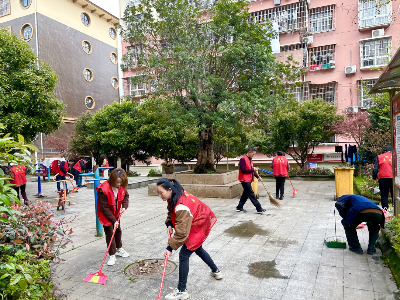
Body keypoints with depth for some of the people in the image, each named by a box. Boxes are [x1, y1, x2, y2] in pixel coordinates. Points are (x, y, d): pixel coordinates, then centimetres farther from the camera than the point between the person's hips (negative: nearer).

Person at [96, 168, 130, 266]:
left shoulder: (122, 187, -15)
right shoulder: (104, 190, -33)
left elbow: (126, 196, 2)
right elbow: (104, 208, -28)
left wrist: (124, 207, -18)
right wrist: (113, 220, -26)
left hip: (116, 213, 6)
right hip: (106, 215, -6)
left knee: (118, 230, 19)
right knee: (110, 233, -3)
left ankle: (119, 249, 39)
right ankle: (112, 255, 10)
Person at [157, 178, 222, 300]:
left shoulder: (181, 206, -38)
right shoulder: (174, 197, -10)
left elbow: (182, 233, -34)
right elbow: (171, 212, 9)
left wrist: (170, 248, -28)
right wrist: (169, 224, -8)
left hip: (199, 226, -10)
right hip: (196, 223, 10)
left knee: (184, 255, -8)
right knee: (197, 249, 27)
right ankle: (216, 271, 49)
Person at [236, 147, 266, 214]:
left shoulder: (250, 159, 15)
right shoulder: (243, 159, -15)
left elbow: (252, 169, 20)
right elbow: (243, 170, -21)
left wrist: (258, 176, 9)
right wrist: (253, 169, -19)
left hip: (248, 180, 10)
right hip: (245, 180, -10)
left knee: (246, 194, 14)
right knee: (251, 194, -6)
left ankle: (239, 207, 22)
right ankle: (259, 209, -4)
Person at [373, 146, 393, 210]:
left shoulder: (379, 157, 8)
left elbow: (375, 169, 1)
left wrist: (374, 177, 10)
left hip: (383, 178, 0)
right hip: (393, 178, 0)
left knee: (384, 196, 4)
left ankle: (385, 210, -4)